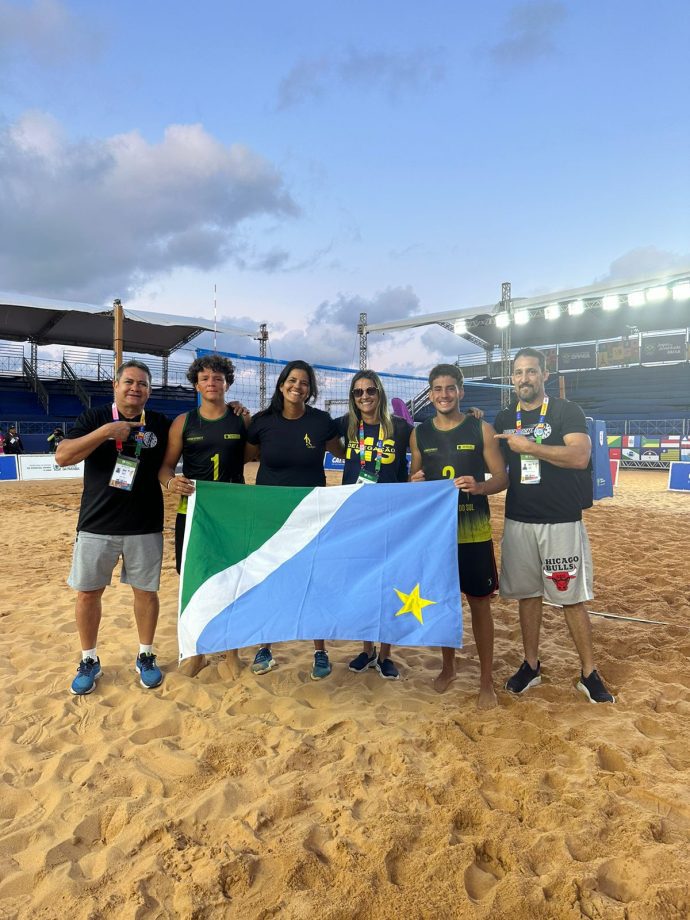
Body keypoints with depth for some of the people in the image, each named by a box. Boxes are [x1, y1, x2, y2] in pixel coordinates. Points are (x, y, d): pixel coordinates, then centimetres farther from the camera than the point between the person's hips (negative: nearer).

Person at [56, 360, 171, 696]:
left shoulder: (161, 424, 4)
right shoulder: (94, 418, 0)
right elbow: (62, 456, -13)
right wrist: (106, 432, -22)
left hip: (145, 527, 1)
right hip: (96, 525, 0)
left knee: (146, 591, 8)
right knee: (88, 592, 8)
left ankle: (145, 656, 27)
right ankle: (89, 660, 27)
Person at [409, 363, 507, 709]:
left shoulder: (481, 429, -3)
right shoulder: (419, 433, 5)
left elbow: (502, 477, -3)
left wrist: (480, 487, -24)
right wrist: (414, 483, -10)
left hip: (473, 530, -2)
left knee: (479, 602, 4)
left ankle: (486, 680, 19)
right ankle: (448, 666, 33)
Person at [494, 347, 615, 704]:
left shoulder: (566, 411, -5)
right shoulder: (504, 419, 9)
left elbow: (580, 456, -20)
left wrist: (528, 446, -20)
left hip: (561, 521, -4)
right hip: (518, 521, 4)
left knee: (571, 598, 3)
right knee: (527, 594, 13)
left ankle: (589, 673, 18)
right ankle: (531, 665, 26)